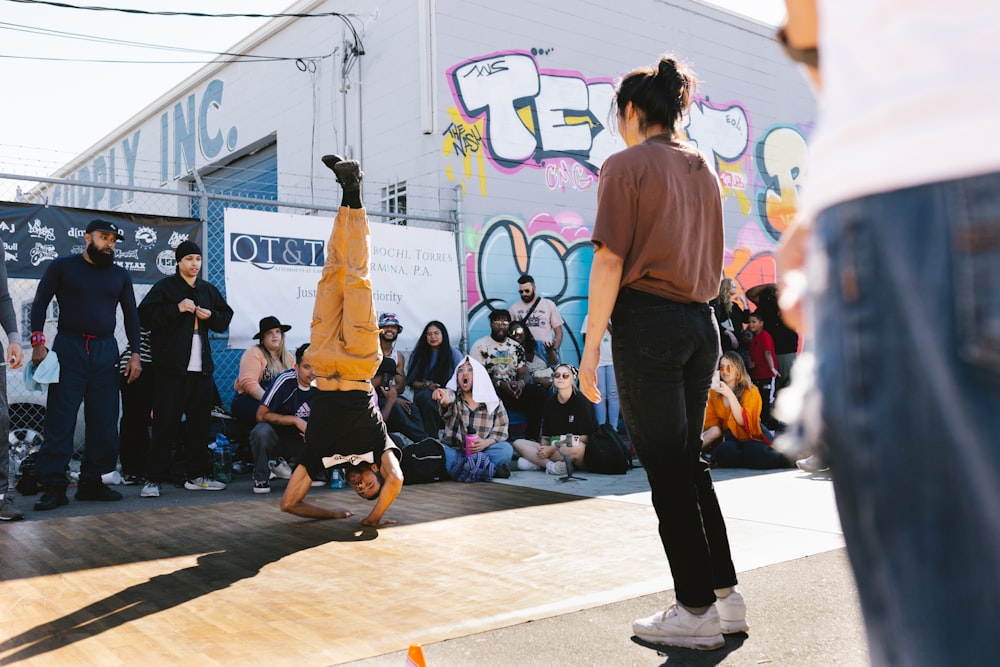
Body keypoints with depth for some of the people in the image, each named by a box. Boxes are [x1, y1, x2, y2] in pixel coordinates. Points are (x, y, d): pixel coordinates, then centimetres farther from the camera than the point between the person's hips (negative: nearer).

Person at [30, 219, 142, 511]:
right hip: (68, 348, -3)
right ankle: (53, 486, -3)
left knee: (104, 422, 3)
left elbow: (131, 316, 15)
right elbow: (40, 304, 1)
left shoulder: (120, 275, 14)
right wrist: (38, 342, -11)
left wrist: (135, 354, 5)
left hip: (106, 351, 4)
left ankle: (92, 481, 12)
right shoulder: (63, 266, 4)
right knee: (60, 420, -5)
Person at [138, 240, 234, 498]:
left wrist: (211, 315, 2)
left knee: (200, 422, 8)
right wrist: (176, 309, -16)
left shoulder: (209, 290, 18)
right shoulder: (165, 286, 2)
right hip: (172, 367, -5)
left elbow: (225, 318, 23)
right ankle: (154, 478, -1)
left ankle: (197, 475, 17)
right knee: (166, 423, -6)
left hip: (202, 368, 5)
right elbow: (145, 314, -8)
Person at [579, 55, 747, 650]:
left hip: (648, 324, -7)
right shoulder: (704, 170, 16)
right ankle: (726, 596, 22)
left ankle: (696, 612, 8)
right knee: (690, 463, 16)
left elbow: (610, 262, -12)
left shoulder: (627, 165, -6)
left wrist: (592, 344, -10)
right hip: (702, 325, 7)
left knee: (667, 471, 0)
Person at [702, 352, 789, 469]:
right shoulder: (714, 393, 8)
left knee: (755, 456, -36)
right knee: (724, 453, -36)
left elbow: (744, 421, -14)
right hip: (730, 439, 1)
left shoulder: (751, 391, 0)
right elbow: (711, 422, 6)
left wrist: (730, 395, -24)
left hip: (751, 437, -1)